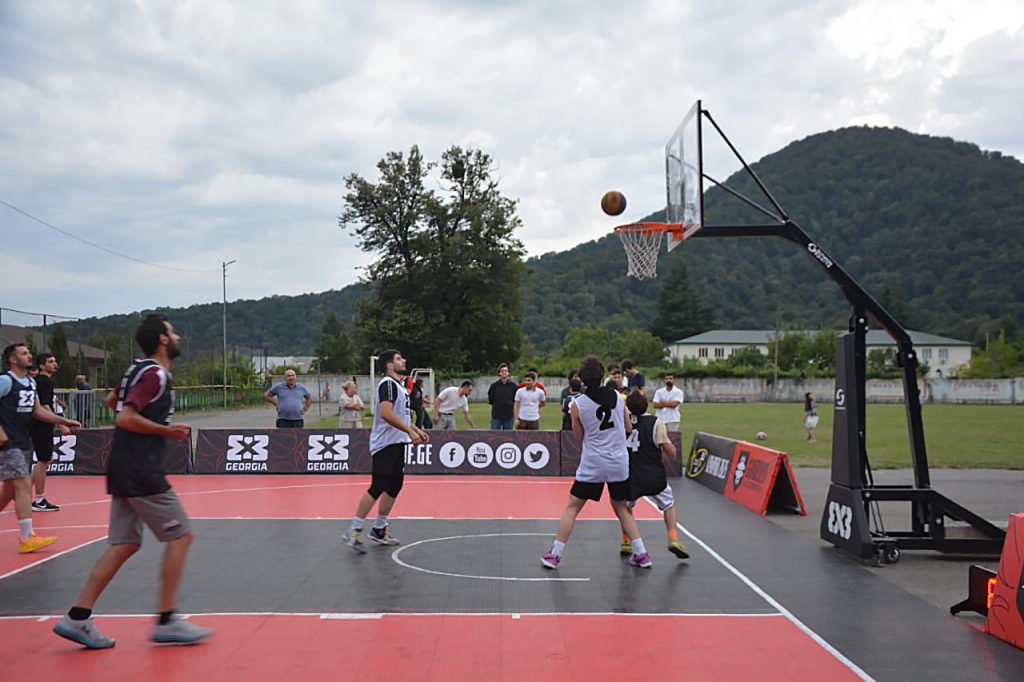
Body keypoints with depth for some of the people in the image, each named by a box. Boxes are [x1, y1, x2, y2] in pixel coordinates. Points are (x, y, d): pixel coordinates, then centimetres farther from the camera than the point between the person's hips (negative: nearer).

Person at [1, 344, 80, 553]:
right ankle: (26, 539, -12)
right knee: (24, 485, -13)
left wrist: (63, 421, 8)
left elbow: (38, 411, 17)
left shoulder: (31, 383, 13)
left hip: (24, 442, 9)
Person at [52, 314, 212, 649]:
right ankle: (167, 621, 0)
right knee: (180, 535, -3)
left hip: (124, 471, 10)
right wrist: (166, 430, -15)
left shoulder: (140, 369, 15)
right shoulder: (156, 374, -14)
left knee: (124, 544, 10)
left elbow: (112, 402, 31)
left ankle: (77, 618, 8)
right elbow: (125, 418, -22)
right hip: (141, 473, -9)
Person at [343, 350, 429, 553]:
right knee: (377, 487, -12)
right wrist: (410, 431, -25)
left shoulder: (398, 385, 19)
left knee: (394, 486, 11)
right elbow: (386, 413, -25)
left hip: (397, 444, 10)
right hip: (385, 444, -10)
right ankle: (354, 531, -8)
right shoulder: (387, 383, -13)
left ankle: (379, 529, 21)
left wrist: (417, 430, 20)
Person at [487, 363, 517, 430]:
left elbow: (516, 400, 10)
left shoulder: (513, 386, 0)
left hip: (509, 417, 1)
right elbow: (490, 399, 8)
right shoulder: (494, 385, -2)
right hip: (496, 417, -1)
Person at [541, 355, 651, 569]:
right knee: (621, 509, 19)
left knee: (572, 507, 8)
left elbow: (580, 437, 4)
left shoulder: (578, 404, -8)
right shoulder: (618, 397, 0)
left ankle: (555, 554, 8)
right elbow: (628, 428, 10)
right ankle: (641, 554, 16)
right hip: (619, 463, 3)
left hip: (592, 464, -3)